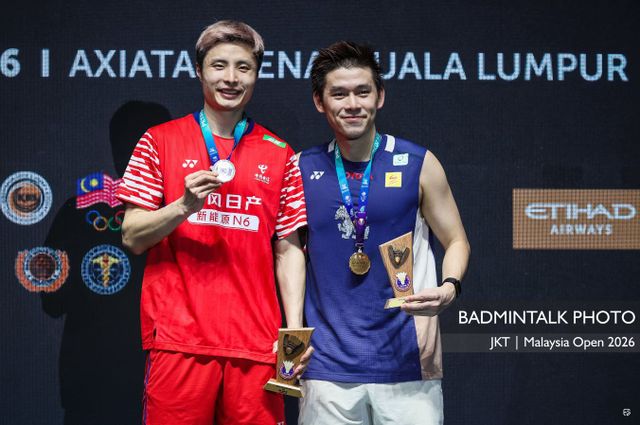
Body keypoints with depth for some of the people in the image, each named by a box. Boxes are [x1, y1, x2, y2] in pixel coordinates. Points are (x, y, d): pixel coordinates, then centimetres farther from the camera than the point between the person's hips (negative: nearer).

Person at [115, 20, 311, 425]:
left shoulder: (279, 154, 11)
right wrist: (184, 205, -15)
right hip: (178, 338, -1)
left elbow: (288, 250, 11)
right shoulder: (160, 142, 6)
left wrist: (294, 328, 0)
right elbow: (133, 237, 2)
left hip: (256, 342, 2)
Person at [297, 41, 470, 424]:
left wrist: (448, 289, -13)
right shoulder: (303, 170, 5)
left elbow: (455, 241, 8)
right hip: (328, 366, 1)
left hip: (407, 364, -1)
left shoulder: (418, 164, 1)